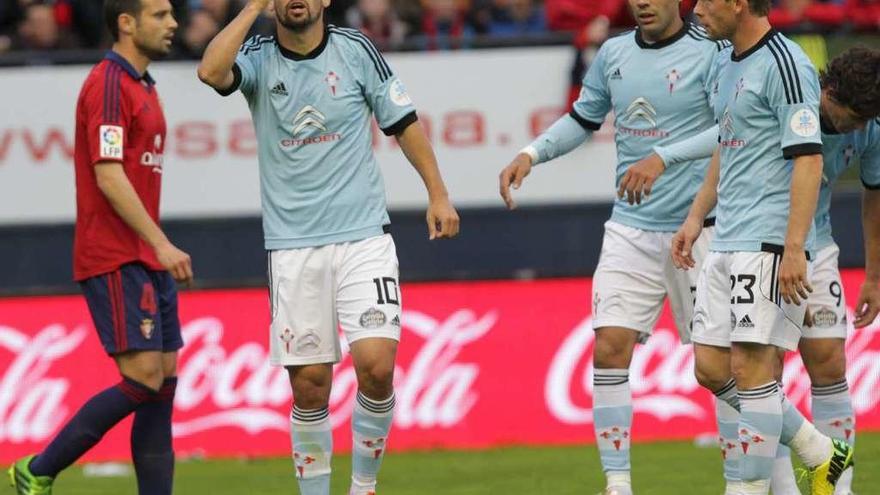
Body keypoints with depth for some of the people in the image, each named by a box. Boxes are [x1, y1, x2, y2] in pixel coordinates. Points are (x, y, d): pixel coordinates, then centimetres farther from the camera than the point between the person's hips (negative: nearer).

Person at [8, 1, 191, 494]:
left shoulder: (143, 86, 18)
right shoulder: (108, 84, -12)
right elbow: (108, 177, -19)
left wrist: (160, 248, 18)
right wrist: (161, 244, -22)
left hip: (146, 260, 10)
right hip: (116, 261, -10)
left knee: (164, 382, 4)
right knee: (142, 379, -14)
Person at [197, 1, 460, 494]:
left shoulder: (355, 49, 2)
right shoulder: (258, 58, 2)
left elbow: (403, 121, 10)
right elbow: (211, 71, -20)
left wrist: (438, 194, 4)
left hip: (363, 236, -1)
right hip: (292, 246, 1)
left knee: (376, 364, -14)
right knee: (309, 385, 0)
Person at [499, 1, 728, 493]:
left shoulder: (708, 53, -8)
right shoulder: (614, 54, 9)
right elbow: (583, 120, 22)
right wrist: (531, 154, 7)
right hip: (631, 227, 5)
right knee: (609, 350, -7)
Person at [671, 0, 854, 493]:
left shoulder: (785, 65, -13)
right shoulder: (727, 64, 16)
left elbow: (809, 159, -18)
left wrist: (794, 249, -23)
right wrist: (696, 217, 23)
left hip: (770, 243, -9)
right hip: (728, 244, 9)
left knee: (752, 365, -9)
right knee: (712, 369, 6)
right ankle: (821, 454, 18)